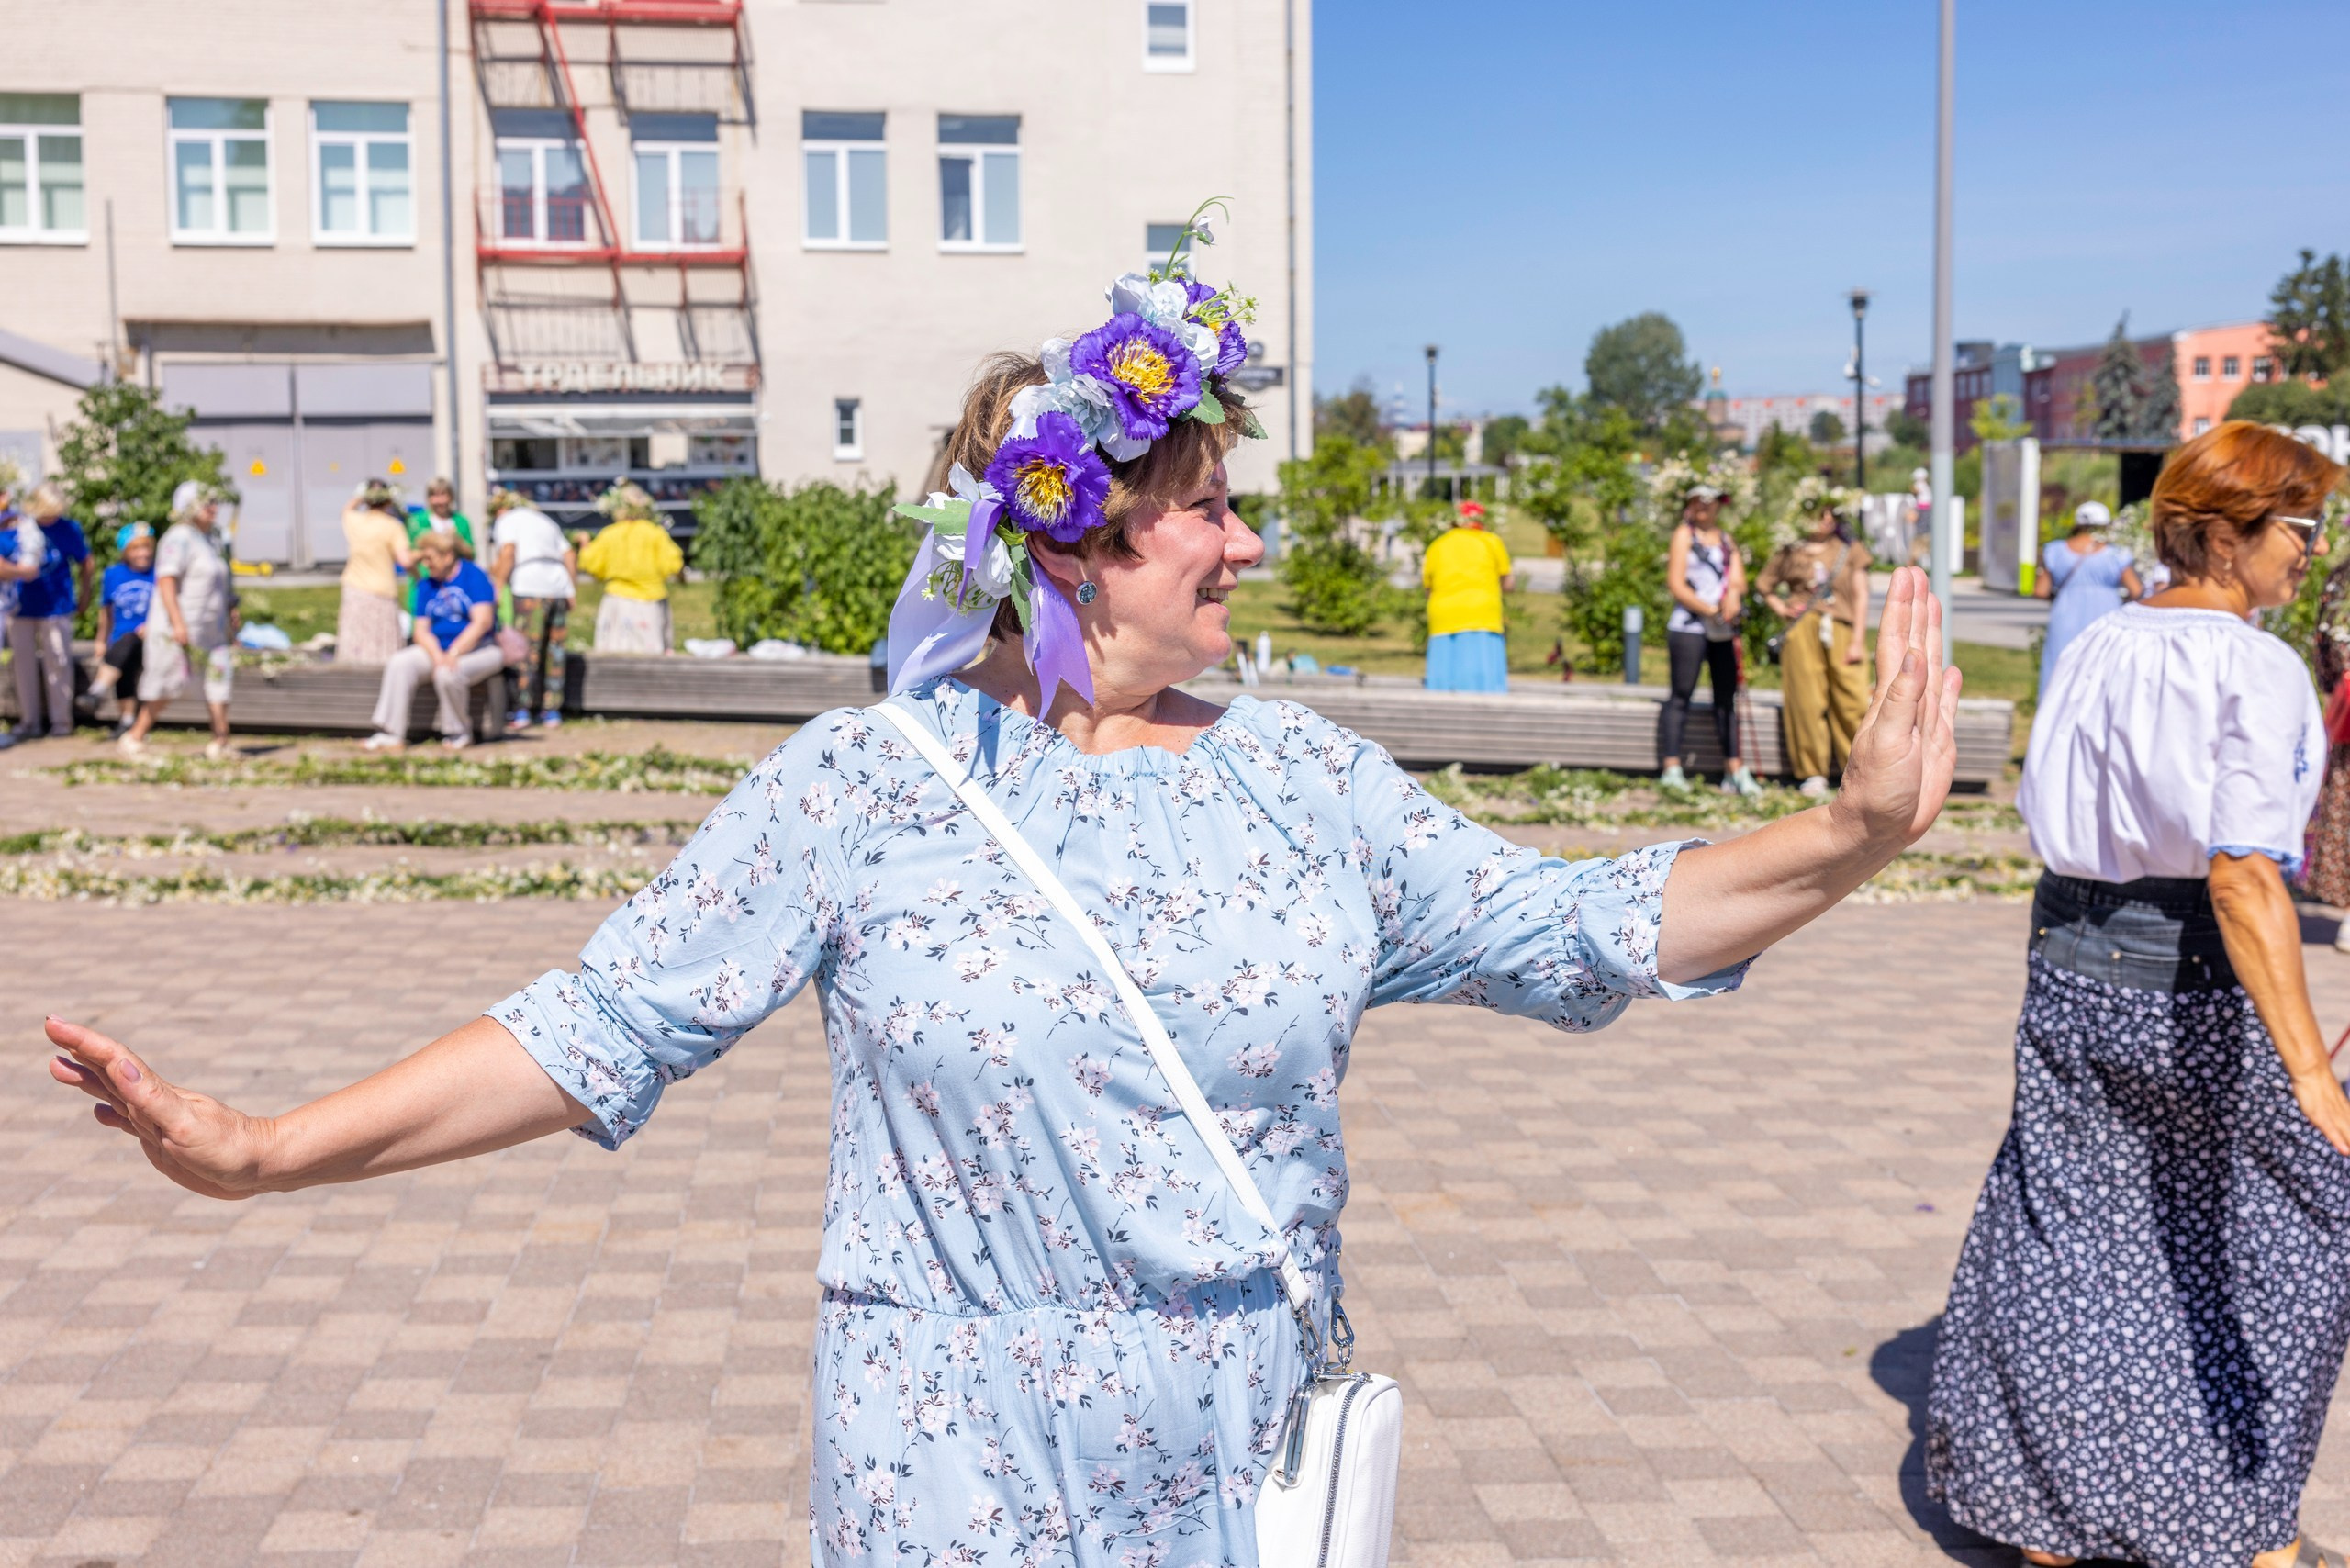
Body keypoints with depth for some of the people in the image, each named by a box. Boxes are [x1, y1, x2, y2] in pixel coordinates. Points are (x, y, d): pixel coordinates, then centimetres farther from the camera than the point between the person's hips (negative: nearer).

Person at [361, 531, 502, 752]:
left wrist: (453, 654, -24)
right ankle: (390, 734, -21)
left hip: (479, 651, -6)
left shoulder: (474, 576, -8)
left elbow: (483, 622, -17)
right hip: (438, 649, 6)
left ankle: (459, 733, -10)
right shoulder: (426, 585, 10)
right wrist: (437, 656, -15)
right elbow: (422, 630, 6)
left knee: (447, 674, -35)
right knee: (399, 663, -18)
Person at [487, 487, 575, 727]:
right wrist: (572, 588, 19)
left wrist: (498, 585, -6)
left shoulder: (506, 520, 7)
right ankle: (552, 711, 9)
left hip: (529, 588, -6)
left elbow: (507, 553, -9)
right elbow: (570, 555, 20)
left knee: (526, 649, -4)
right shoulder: (545, 520, 27)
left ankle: (522, 709, -6)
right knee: (554, 650, 9)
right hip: (560, 588, 6)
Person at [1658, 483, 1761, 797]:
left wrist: (1734, 593, -14)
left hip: (1724, 629, 6)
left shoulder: (1727, 539, 19)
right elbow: (1676, 585, -7)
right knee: (1681, 696, -8)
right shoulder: (1684, 534, 2)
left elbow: (1739, 580, 10)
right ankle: (1671, 769, -11)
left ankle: (1735, 771, 9)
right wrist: (1709, 610, -16)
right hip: (1688, 627, -6)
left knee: (1727, 698, 6)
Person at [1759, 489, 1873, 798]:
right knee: (1807, 703, -1)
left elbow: (1861, 596, 8)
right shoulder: (1790, 552, 11)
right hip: (1803, 631, 0)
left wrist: (1858, 641, 1)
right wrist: (1782, 608, 4)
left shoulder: (1850, 549, 11)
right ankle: (1813, 773, 6)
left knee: (1853, 703, -6)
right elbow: (1765, 585, 22)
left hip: (1842, 632, 0)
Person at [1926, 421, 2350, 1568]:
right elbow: (2243, 876, -26)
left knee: (2064, 1234, 13)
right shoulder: (2255, 672, -16)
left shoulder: (2098, 648, 5)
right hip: (2196, 990, -6)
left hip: (2070, 969, 6)